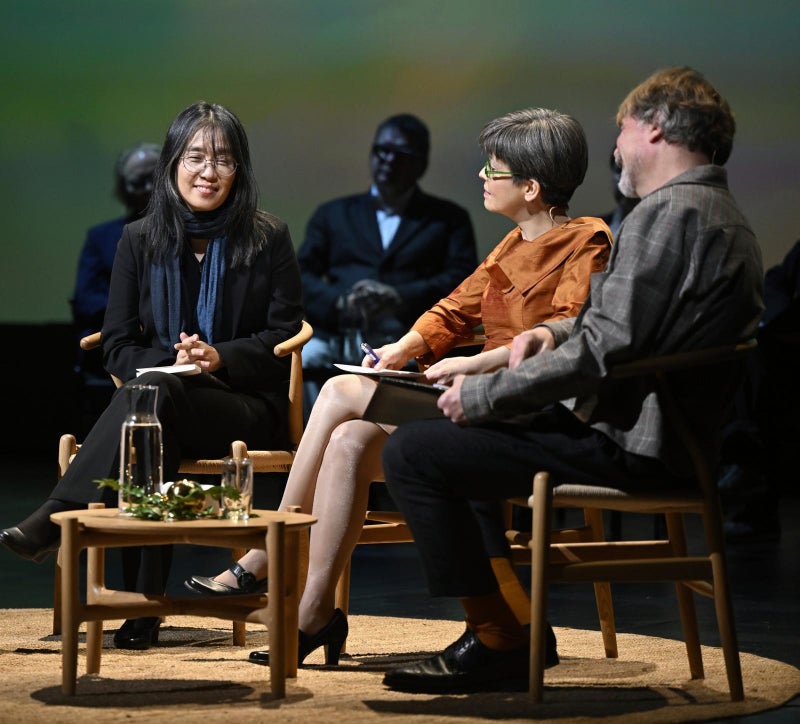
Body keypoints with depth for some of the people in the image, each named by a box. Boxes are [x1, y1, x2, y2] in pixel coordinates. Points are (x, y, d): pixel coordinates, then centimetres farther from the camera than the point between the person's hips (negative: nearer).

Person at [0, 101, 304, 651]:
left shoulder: (269, 239, 6)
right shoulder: (140, 240, 12)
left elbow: (284, 333, 3)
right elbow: (117, 345, 8)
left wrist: (220, 357, -16)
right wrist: (171, 362, -15)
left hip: (248, 406, -2)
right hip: (163, 393, 2)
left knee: (152, 392, -36)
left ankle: (53, 522, -45)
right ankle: (141, 608, -42)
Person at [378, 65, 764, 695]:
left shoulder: (669, 212, -17)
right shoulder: (725, 217, 17)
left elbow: (604, 351, -24)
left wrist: (482, 396, -15)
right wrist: (557, 331, 8)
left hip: (628, 446, -11)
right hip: (667, 437, 11)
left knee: (412, 452, -13)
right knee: (439, 436, 23)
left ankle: (500, 643, -8)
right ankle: (515, 629, 18)